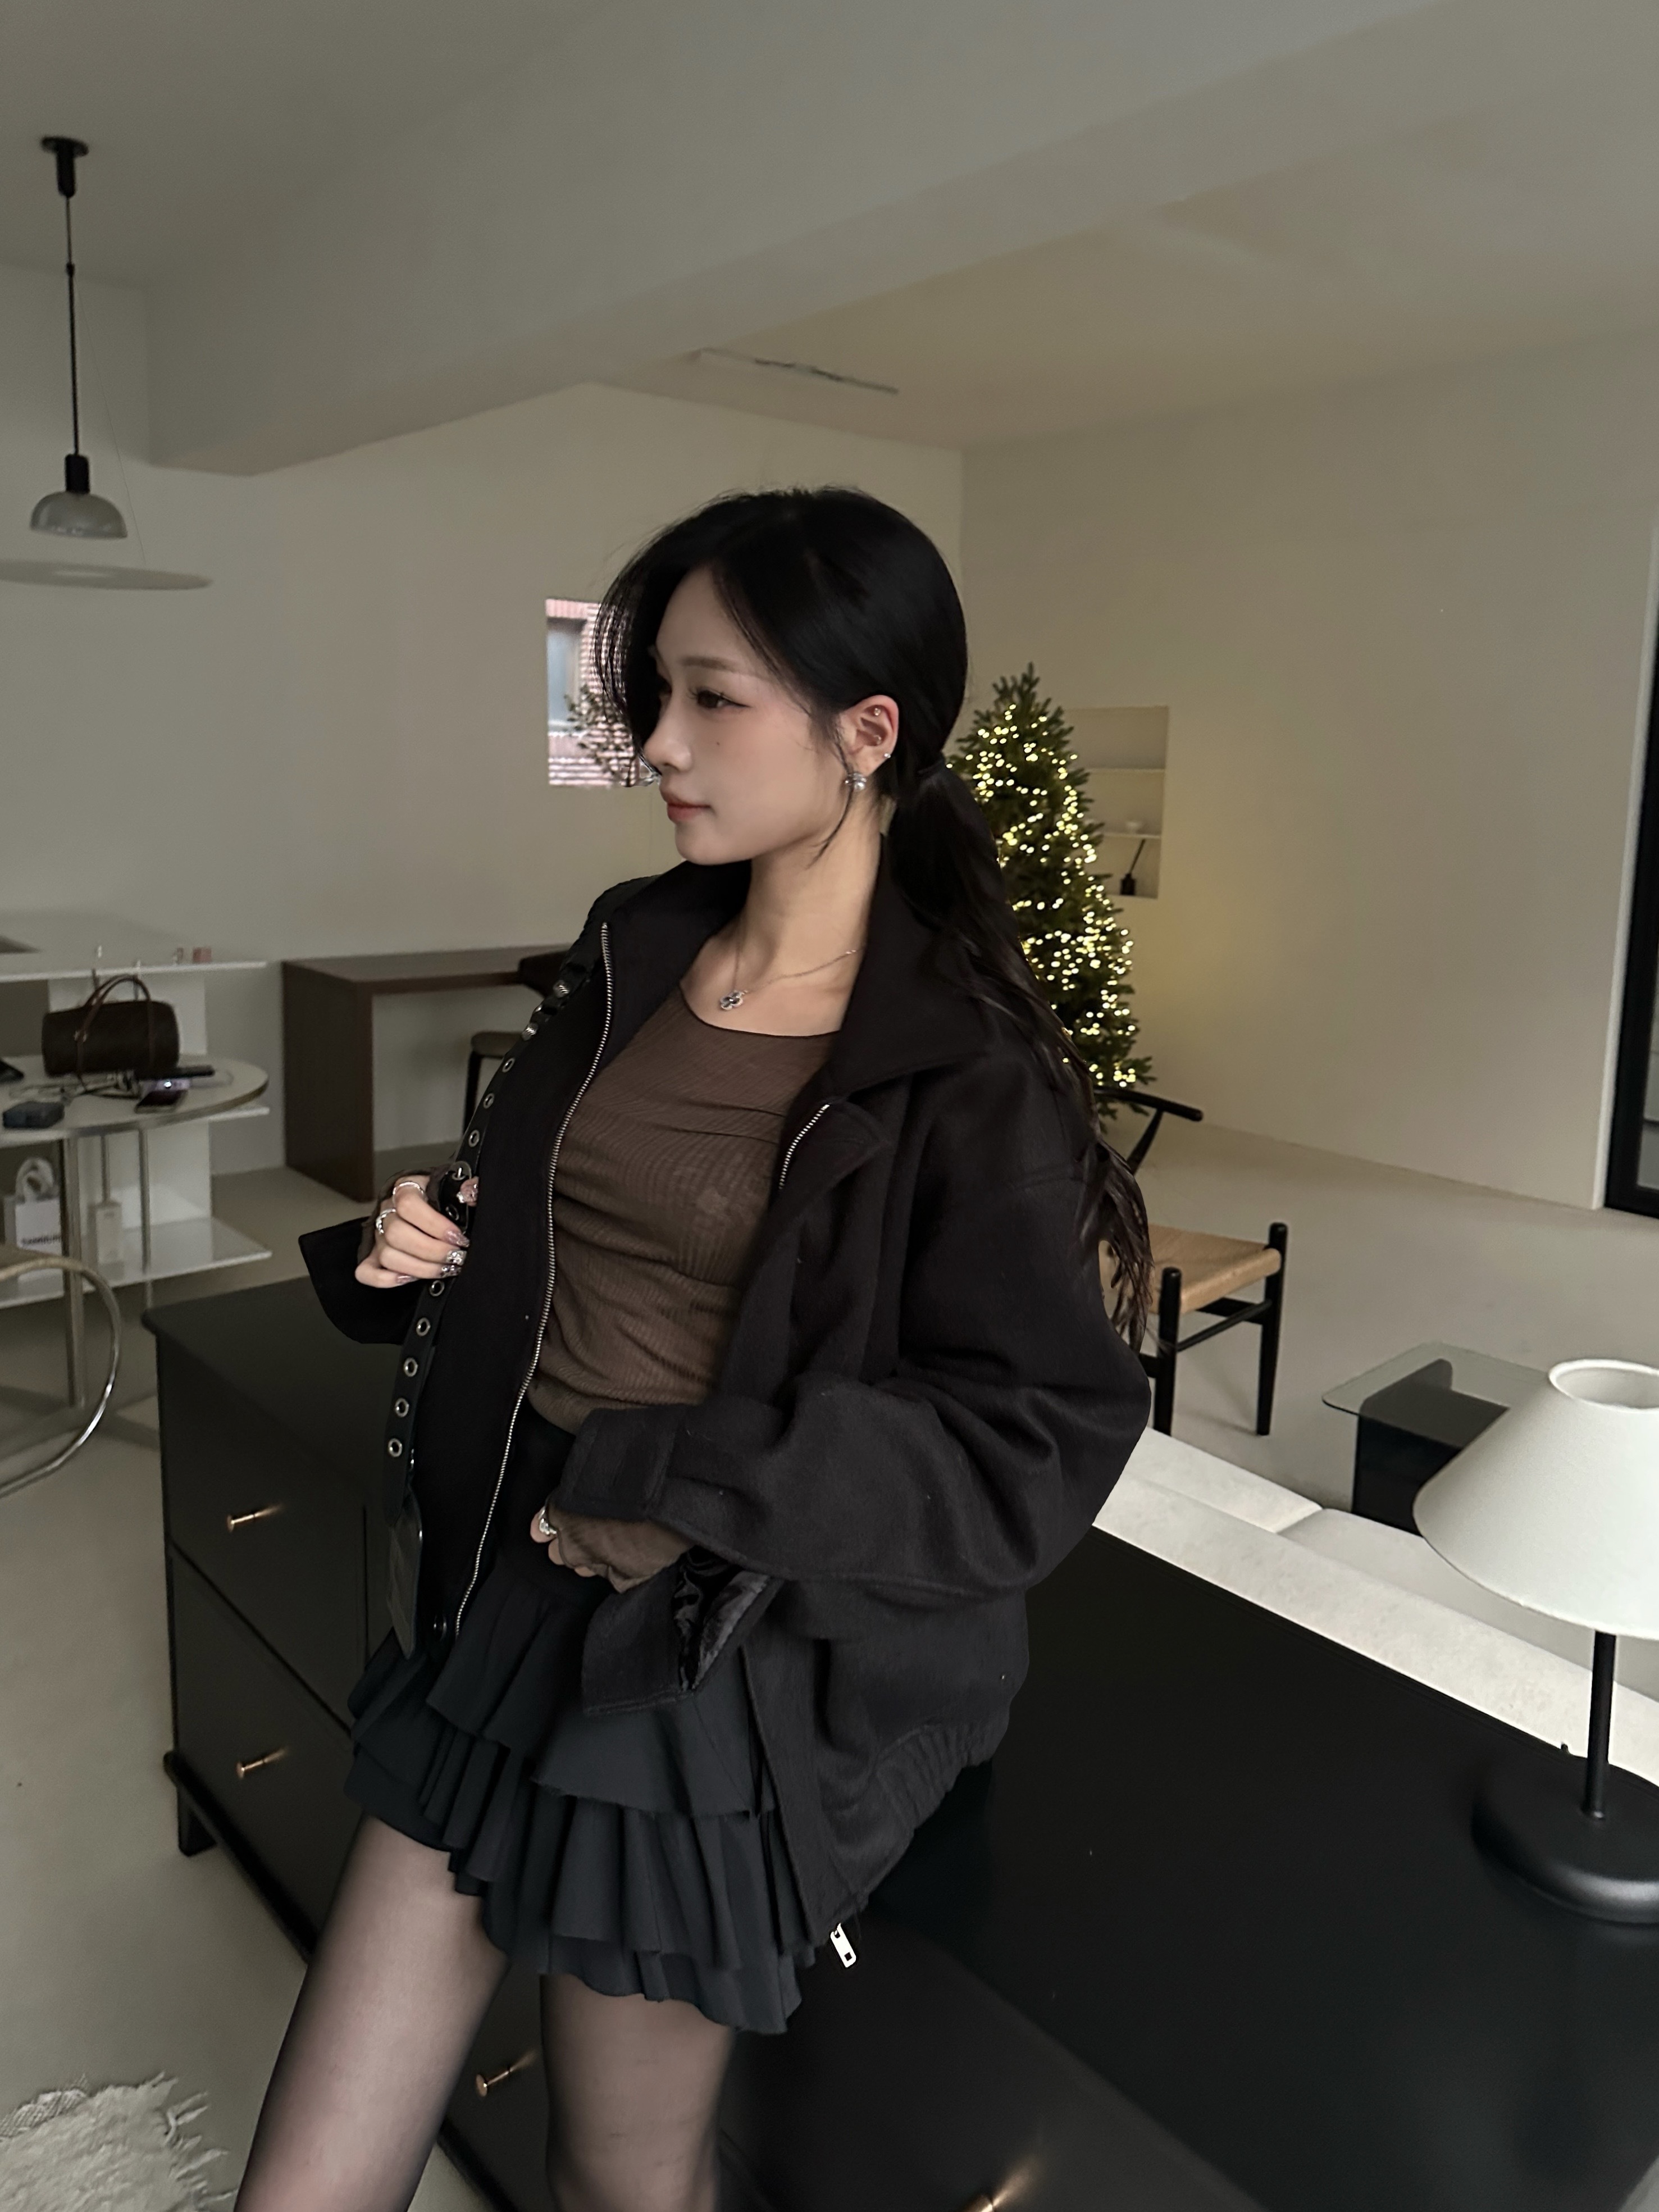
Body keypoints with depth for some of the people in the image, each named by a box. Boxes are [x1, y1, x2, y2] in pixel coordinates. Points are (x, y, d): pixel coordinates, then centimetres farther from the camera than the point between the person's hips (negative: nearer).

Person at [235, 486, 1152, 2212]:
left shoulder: (962, 1075, -16)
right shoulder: (632, 956, 3)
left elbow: (1042, 1447, -18)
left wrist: (688, 1488, -23)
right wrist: (418, 1250, -4)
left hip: (729, 1666, -5)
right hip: (501, 1604, 6)